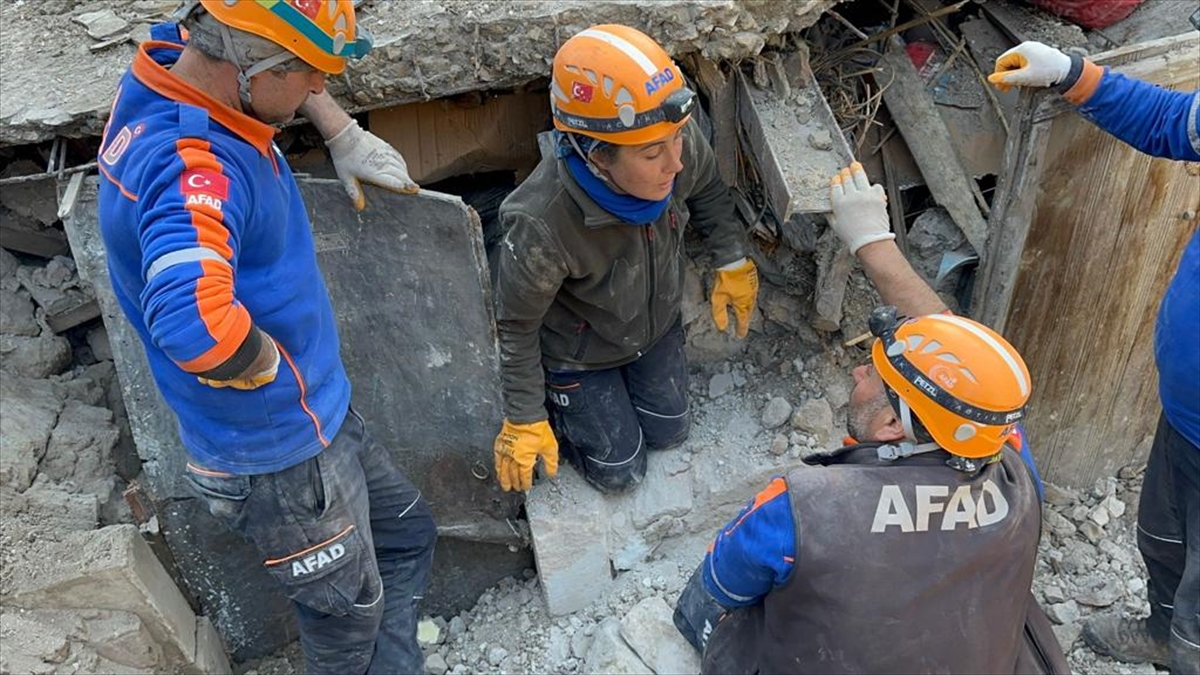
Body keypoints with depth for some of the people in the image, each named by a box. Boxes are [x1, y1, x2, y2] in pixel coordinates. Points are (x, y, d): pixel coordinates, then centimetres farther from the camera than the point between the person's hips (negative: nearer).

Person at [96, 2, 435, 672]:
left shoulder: (176, 67, -4)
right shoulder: (189, 165, -34)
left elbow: (275, 62, 18)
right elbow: (192, 322, -50)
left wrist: (344, 135, 6)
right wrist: (270, 366, -29)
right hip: (281, 451, -9)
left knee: (408, 533, 24)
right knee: (347, 612, 16)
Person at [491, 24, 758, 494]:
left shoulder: (680, 143, -32)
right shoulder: (542, 226, -44)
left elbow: (707, 191, -4)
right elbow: (518, 325, -24)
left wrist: (733, 262, -8)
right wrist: (523, 421, -14)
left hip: (657, 326, 5)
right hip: (580, 355, -4)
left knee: (670, 434, 23)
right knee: (620, 472, 12)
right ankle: (553, 401, 34)